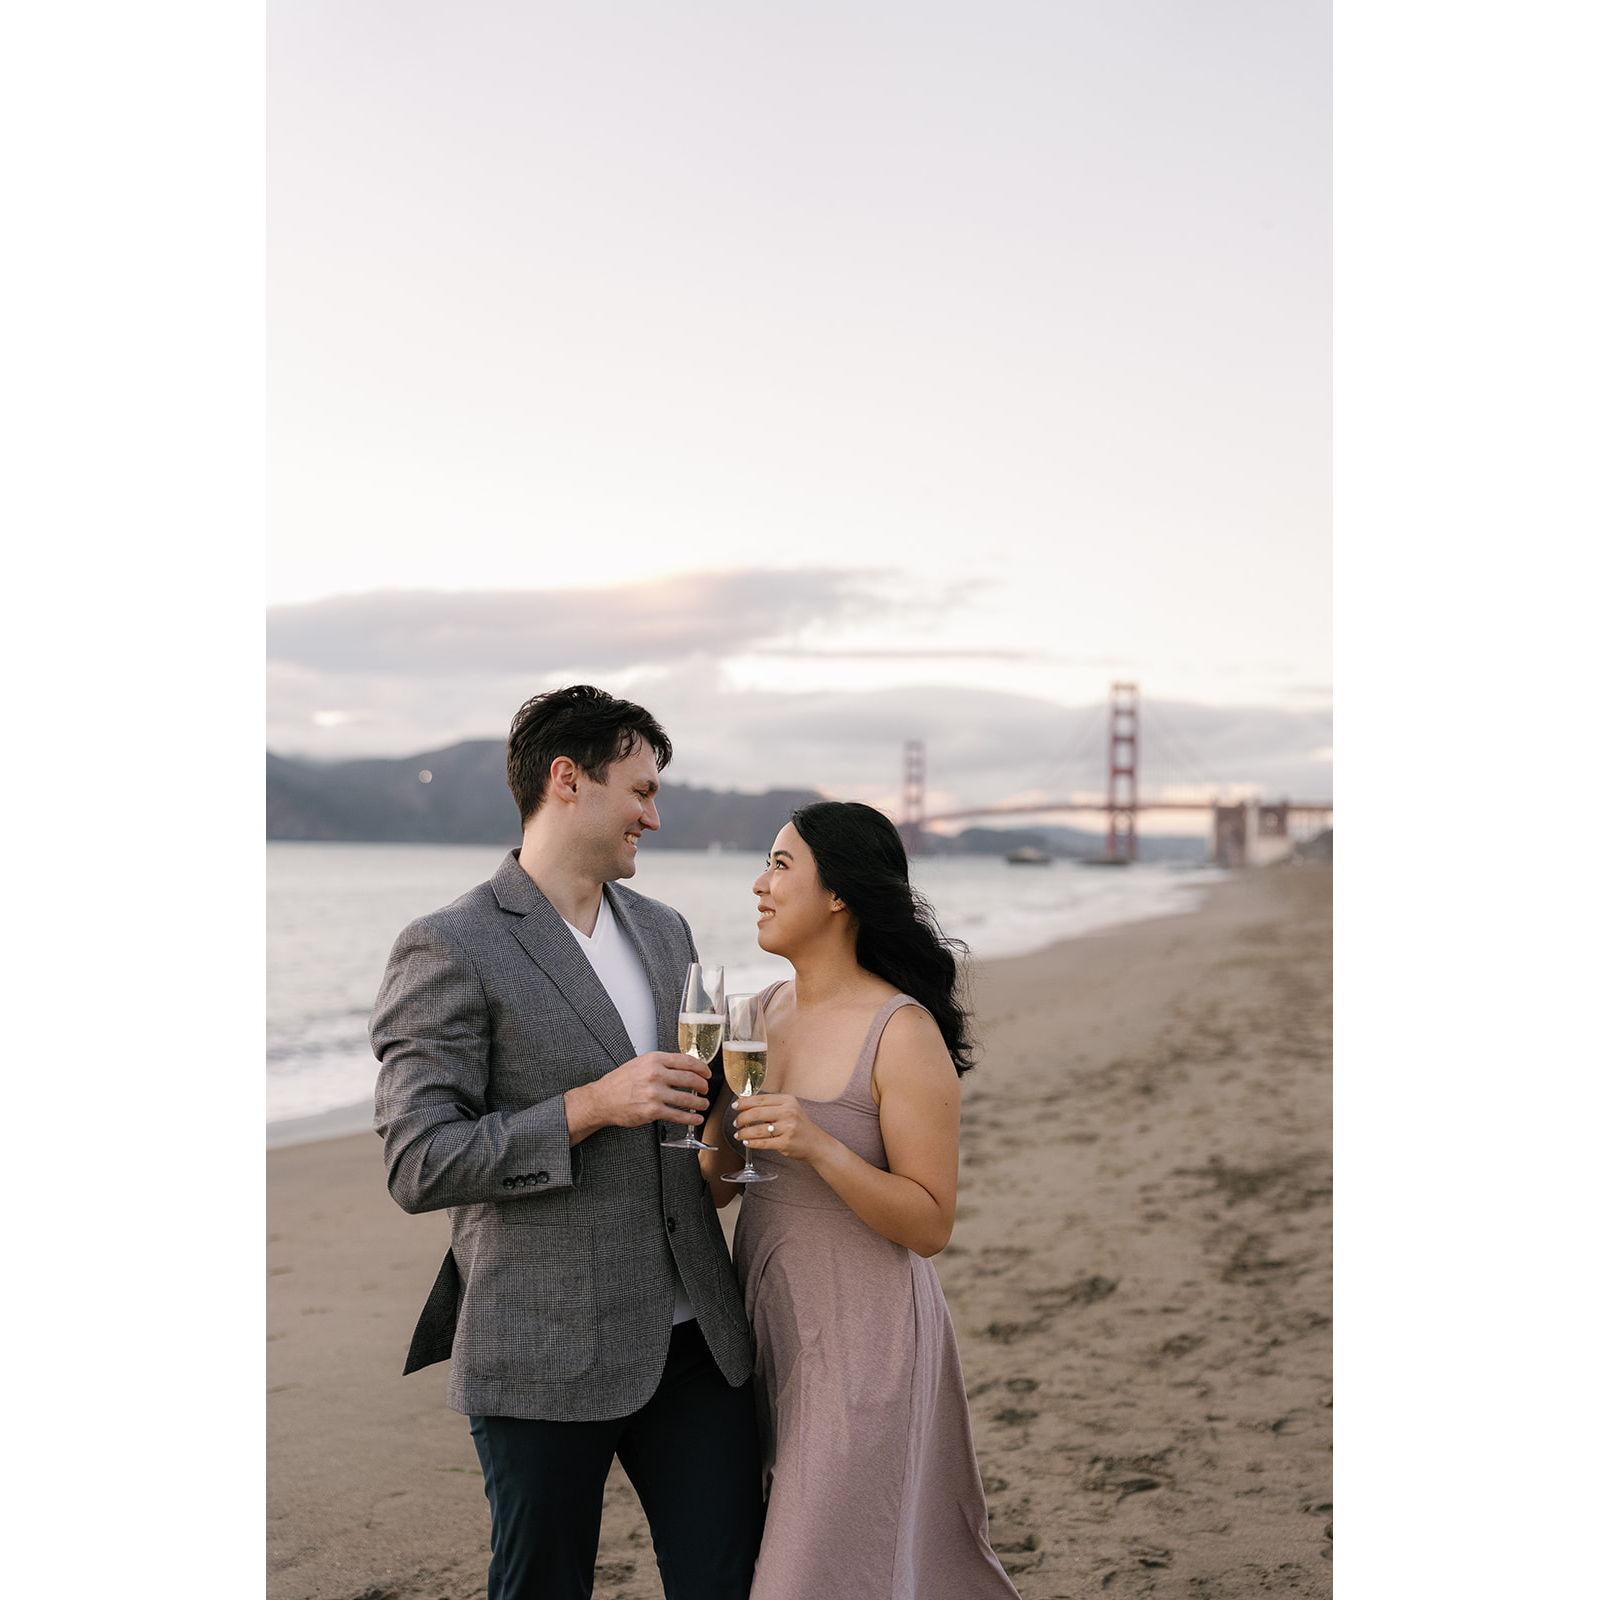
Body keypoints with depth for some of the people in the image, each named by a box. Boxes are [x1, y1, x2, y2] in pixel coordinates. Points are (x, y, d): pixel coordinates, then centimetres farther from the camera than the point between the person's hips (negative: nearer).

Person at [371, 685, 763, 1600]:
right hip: (547, 1354, -6)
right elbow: (419, 1167, -15)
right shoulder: (451, 951, -10)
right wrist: (590, 1108, -22)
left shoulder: (664, 930, 12)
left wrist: (723, 1096, 2)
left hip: (694, 1337, 6)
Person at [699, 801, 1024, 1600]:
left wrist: (818, 1145, -28)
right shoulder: (767, 1010, 5)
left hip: (863, 1329, -7)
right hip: (768, 1322, 7)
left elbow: (931, 1225, -16)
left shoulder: (903, 1033, -16)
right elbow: (719, 1181, 10)